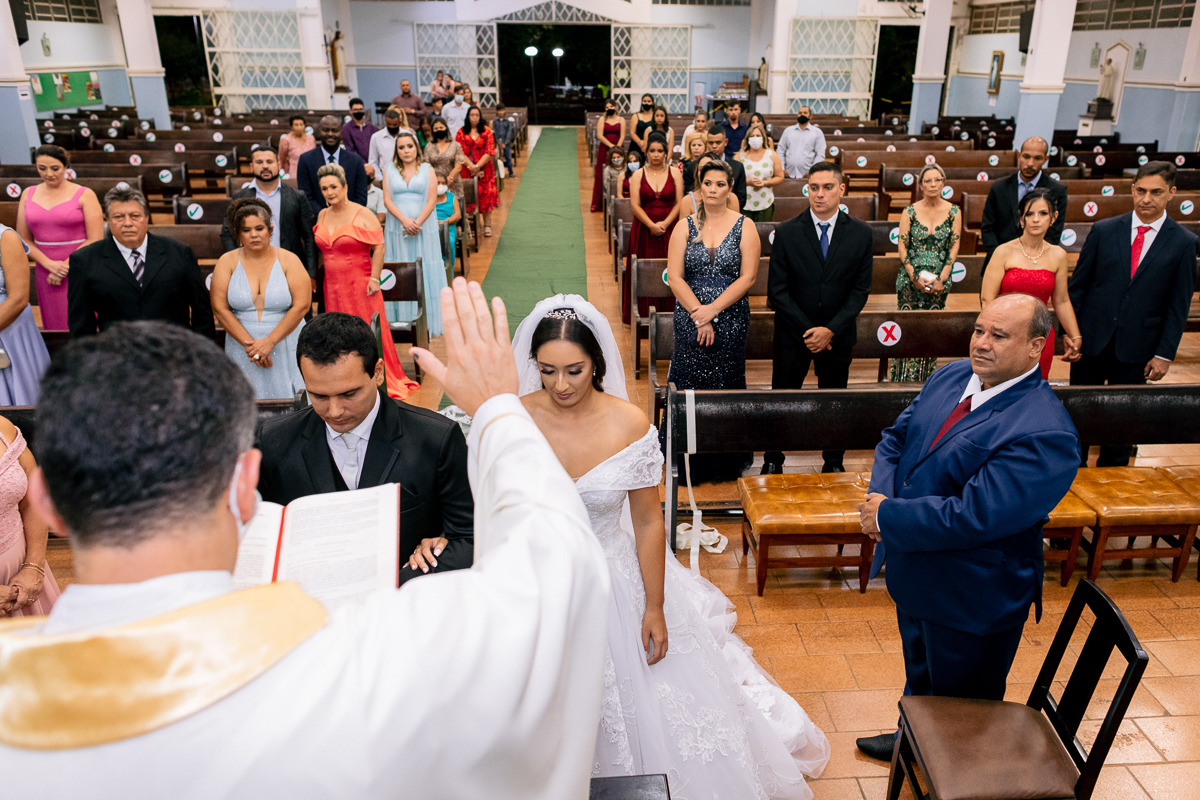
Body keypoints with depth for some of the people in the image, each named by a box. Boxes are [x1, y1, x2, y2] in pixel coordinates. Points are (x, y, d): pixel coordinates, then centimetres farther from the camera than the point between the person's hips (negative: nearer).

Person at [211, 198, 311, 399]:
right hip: (242, 350, 1)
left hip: (286, 348, -1)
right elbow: (220, 308, -2)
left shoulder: (288, 260, 0)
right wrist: (249, 344, -12)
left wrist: (269, 342, -14)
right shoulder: (227, 262, 4)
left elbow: (301, 305, -8)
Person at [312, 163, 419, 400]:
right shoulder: (322, 216, 10)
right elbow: (321, 248, 19)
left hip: (360, 285, -5)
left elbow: (379, 247, -10)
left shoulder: (363, 215, -7)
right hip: (333, 286, 5)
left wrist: (374, 278, -16)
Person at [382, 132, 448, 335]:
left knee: (425, 273, -1)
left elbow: (432, 201, -3)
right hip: (397, 230, 1)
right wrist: (405, 221, -14)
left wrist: (417, 223, -15)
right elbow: (387, 200, 0)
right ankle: (401, 321, 6)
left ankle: (427, 321, 3)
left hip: (424, 229, -1)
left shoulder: (427, 170, 6)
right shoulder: (390, 170, 9)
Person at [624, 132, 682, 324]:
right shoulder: (638, 175, 4)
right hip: (644, 230, 0)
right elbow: (635, 205, -3)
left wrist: (665, 223, -13)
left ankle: (667, 314, 6)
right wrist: (651, 225, -13)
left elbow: (679, 203, 0)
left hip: (669, 229, 0)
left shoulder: (675, 173, 5)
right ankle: (644, 315, 7)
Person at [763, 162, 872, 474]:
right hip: (793, 334, -1)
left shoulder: (860, 233, -1)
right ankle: (773, 461, 23)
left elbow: (860, 290, -1)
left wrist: (830, 330, -12)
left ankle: (834, 462, 29)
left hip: (838, 334, 1)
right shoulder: (786, 232, -6)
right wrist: (807, 331, -13)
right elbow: (777, 290, -7)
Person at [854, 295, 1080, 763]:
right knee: (919, 674, 33)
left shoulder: (1045, 434, -29)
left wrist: (888, 516, -22)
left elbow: (972, 516, -32)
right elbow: (896, 438, 5)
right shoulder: (949, 377, -3)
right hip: (912, 573, 8)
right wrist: (880, 496, -14)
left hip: (971, 596, -8)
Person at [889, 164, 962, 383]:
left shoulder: (953, 212, 4)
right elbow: (902, 246, -2)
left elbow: (954, 247, 1)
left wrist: (941, 279, -9)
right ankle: (904, 378, 5)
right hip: (911, 279, -1)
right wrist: (915, 277, -11)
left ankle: (926, 379, 12)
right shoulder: (910, 211, 1)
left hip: (939, 280, 1)